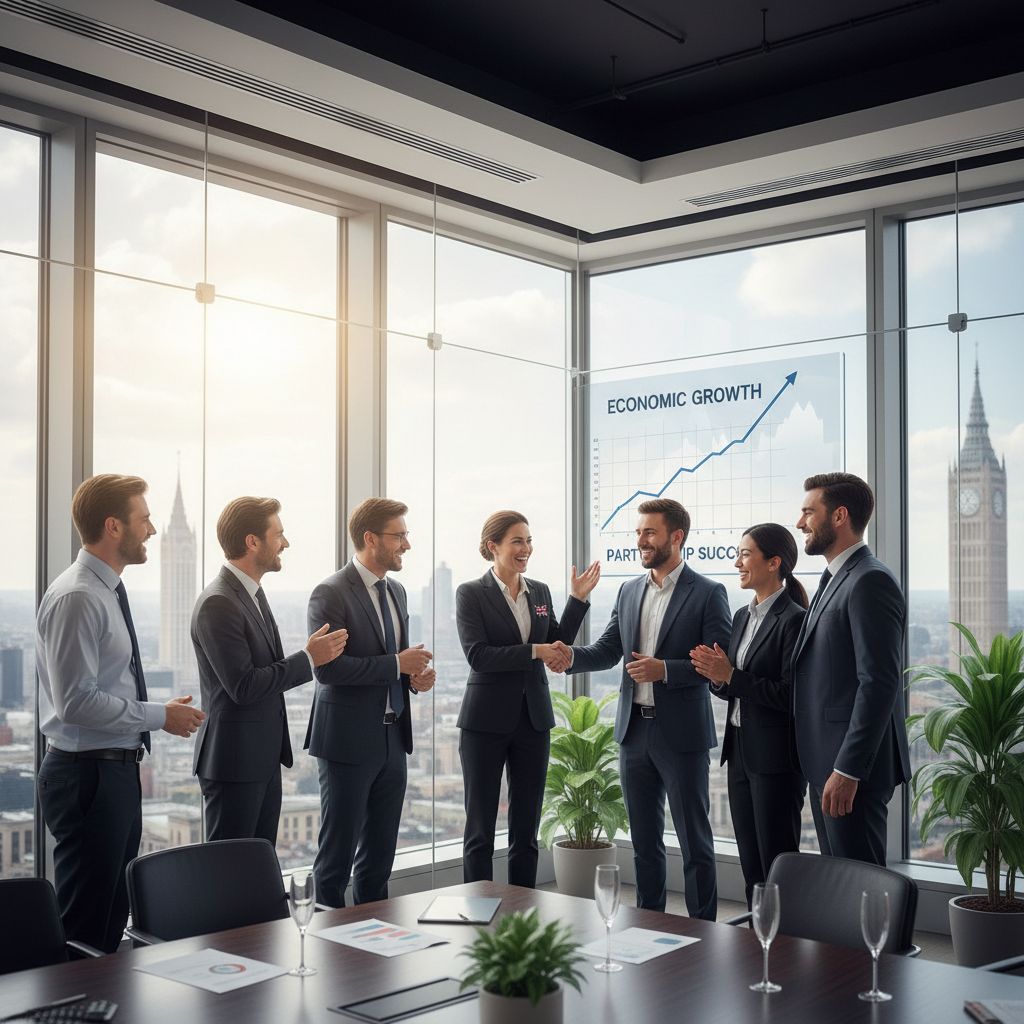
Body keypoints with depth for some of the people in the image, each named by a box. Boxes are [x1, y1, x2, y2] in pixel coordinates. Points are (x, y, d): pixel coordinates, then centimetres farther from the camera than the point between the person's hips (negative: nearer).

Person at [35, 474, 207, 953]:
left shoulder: (107, 592, 14)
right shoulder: (75, 598, -18)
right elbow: (76, 702, -24)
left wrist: (160, 711, 9)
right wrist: (159, 716, -16)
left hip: (118, 773, 10)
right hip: (88, 775, -10)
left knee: (113, 915, 18)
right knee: (83, 927, -2)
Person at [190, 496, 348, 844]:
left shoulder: (252, 593, 13)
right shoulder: (218, 604, -19)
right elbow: (243, 687, -23)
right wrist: (309, 658, -16)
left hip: (265, 758, 10)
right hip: (235, 761, -10)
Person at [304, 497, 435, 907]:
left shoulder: (396, 591, 13)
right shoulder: (331, 594, -13)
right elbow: (326, 669, -22)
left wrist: (416, 677, 1)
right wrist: (397, 664, -19)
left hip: (393, 736, 8)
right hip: (349, 740, -8)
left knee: (380, 852, 14)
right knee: (338, 851, 2)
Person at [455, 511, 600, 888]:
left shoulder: (540, 592, 9)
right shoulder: (471, 594, -6)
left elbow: (557, 649, 7)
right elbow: (477, 655, -15)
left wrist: (578, 599, 0)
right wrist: (533, 651, -21)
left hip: (533, 720, 5)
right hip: (486, 721, -4)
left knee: (526, 829, 10)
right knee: (480, 828, 4)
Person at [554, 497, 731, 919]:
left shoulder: (708, 594, -7)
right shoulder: (629, 591, 12)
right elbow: (608, 651, 11)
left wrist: (664, 669, -22)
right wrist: (571, 656, -9)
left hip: (681, 734, -6)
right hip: (634, 730, 6)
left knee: (694, 841, 2)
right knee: (644, 840, 15)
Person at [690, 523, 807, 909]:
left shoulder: (794, 620, -14)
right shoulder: (742, 617, 13)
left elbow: (791, 695, -20)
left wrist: (730, 677, -20)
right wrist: (718, 679, -4)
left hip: (776, 758, -9)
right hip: (740, 751, 9)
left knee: (778, 867, 0)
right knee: (750, 865, 15)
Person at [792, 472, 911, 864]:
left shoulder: (871, 582, -15)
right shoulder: (835, 579, 17)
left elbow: (879, 683, -22)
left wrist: (847, 770, -23)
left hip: (852, 764, -10)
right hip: (825, 761, 10)